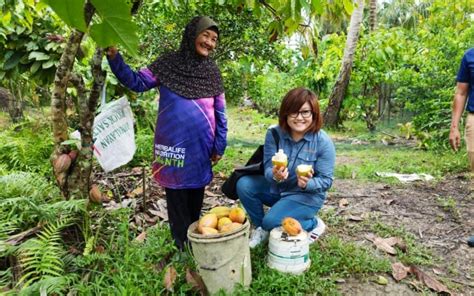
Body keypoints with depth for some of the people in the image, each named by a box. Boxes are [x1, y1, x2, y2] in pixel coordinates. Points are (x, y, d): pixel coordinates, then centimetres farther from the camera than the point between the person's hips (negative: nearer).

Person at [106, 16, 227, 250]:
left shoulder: (212, 72, 6)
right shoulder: (168, 63, 1)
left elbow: (220, 113, 7)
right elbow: (137, 82, -1)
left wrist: (219, 145, 4)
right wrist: (114, 58, -15)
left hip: (201, 145, 2)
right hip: (174, 143, -2)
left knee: (196, 194, 13)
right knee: (176, 194, 6)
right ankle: (183, 247, 20)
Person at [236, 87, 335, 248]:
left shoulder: (323, 142, -20)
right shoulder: (274, 134, -14)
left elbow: (326, 180, -16)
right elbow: (268, 168, -14)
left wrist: (308, 184, -38)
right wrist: (274, 176, -39)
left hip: (307, 195, -4)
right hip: (276, 188, 4)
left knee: (272, 221, -25)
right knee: (244, 184, -18)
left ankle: (314, 224, 4)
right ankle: (261, 227, 5)